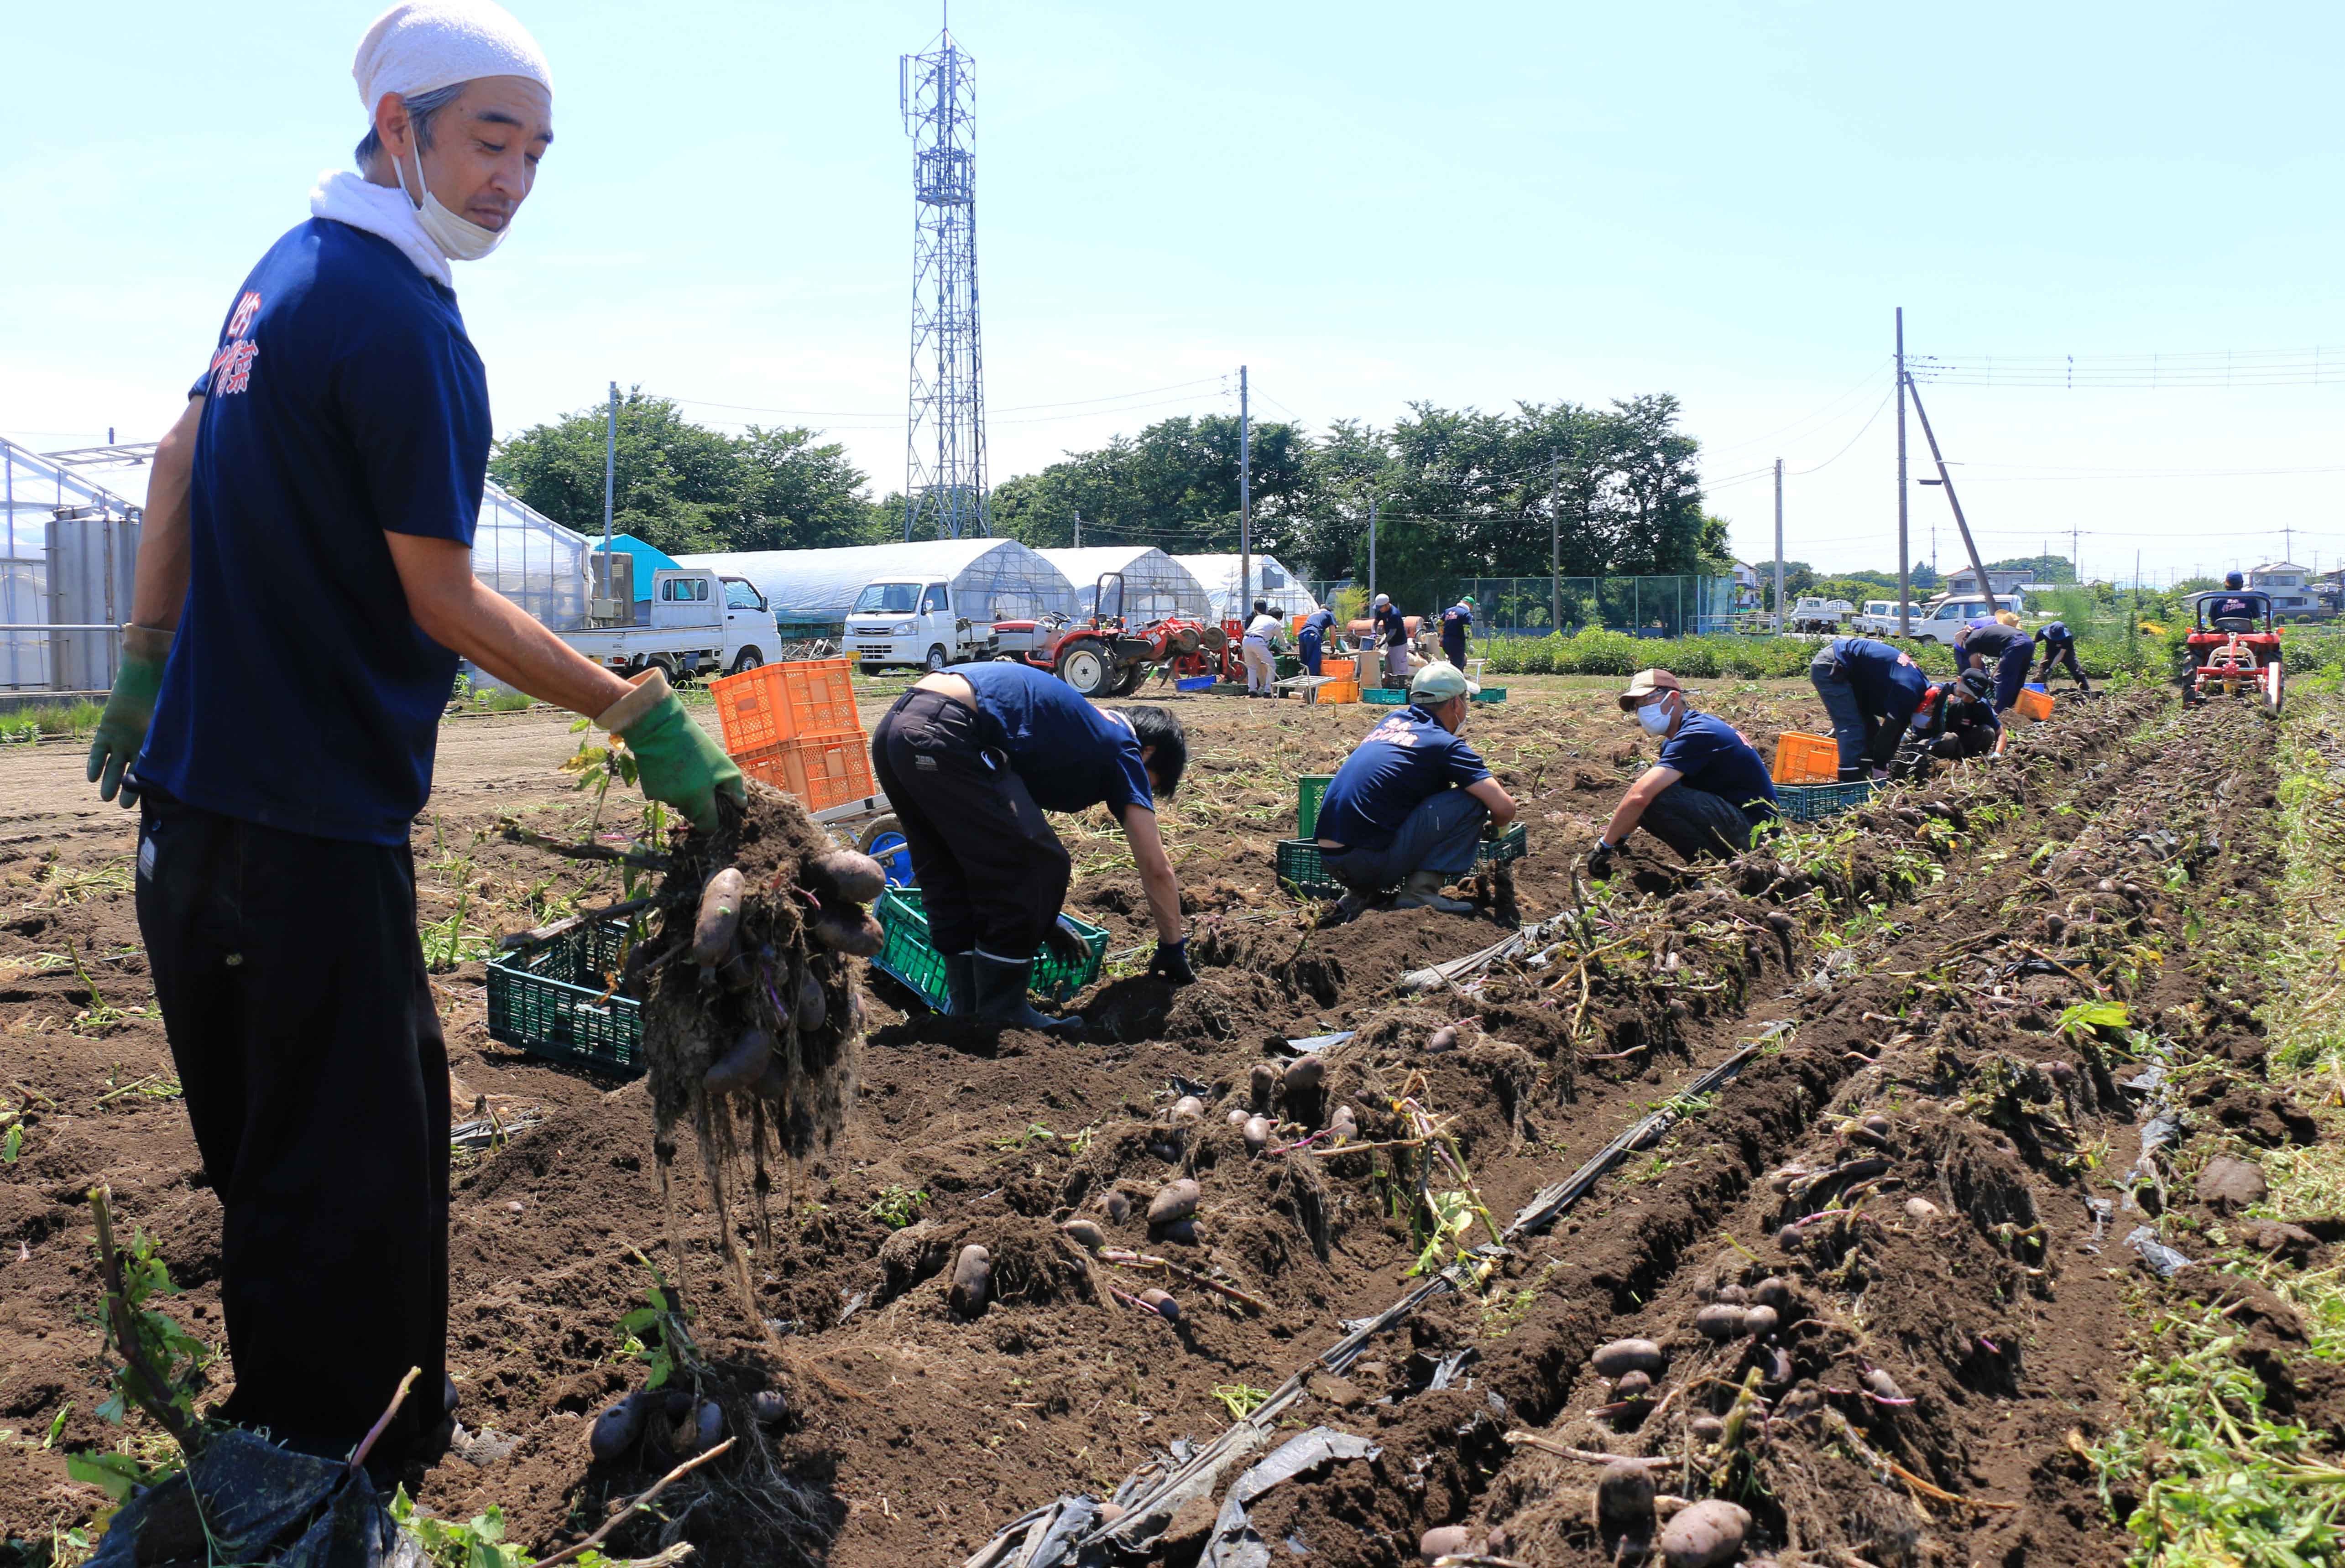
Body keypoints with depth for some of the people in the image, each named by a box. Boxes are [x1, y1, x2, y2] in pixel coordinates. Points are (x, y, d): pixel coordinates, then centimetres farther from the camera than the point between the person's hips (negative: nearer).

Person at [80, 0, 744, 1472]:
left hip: (198, 786, 10)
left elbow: (182, 459, 20)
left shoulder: (290, 265, 12)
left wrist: (148, 664, 26)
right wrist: (641, 714, -12)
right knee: (347, 1171, -1)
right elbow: (442, 604, -16)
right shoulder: (406, 325, -17)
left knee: (276, 1144, 19)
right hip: (309, 819, -10)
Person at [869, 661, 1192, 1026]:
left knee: (949, 879, 21)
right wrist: (1173, 950, 22)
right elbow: (1156, 867, 10)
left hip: (892, 728, 9)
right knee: (1037, 865, 1)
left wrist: (1044, 919, 47)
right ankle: (1001, 1014, 8)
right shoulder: (1120, 746, 11)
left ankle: (967, 1009, 26)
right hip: (942, 735, -9)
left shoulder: (1081, 724, 33)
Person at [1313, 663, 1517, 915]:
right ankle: (1421, 892, -9)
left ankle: (1362, 894, 16)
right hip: (1371, 864, -8)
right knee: (1471, 800, -3)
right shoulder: (1444, 744, -4)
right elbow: (1504, 808, -8)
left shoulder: (1395, 721, 17)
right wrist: (1494, 826, 15)